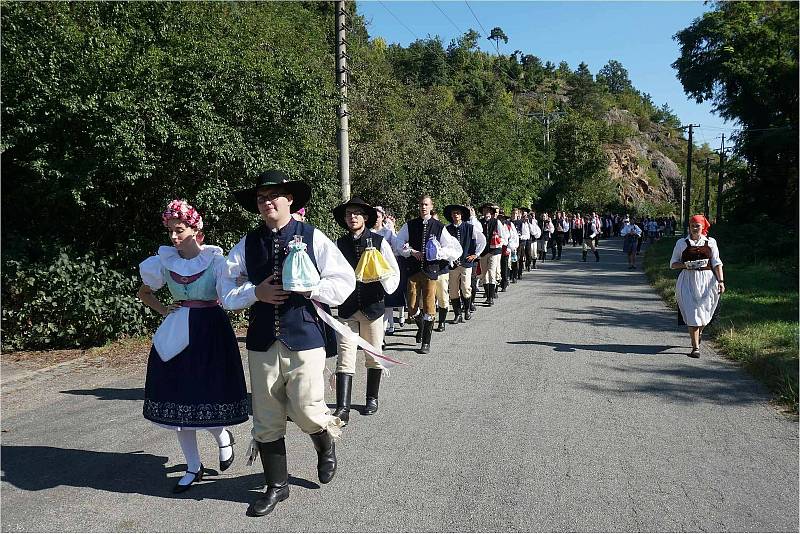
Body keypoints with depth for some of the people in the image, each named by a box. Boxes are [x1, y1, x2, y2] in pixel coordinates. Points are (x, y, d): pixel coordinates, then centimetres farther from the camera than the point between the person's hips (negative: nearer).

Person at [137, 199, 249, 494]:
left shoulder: (215, 260, -5)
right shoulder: (164, 262, 5)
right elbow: (144, 293, 20)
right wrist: (163, 310, 6)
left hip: (211, 334, -4)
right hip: (175, 336, 4)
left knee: (208, 394, -7)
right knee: (177, 400, 5)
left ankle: (223, 436, 28)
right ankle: (193, 467, 20)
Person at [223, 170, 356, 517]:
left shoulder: (313, 238, 0)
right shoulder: (247, 244, 8)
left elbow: (345, 282, -1)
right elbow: (226, 292, 9)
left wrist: (310, 287, -14)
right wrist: (256, 293, -8)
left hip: (304, 338, -3)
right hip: (262, 342, 3)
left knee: (306, 412, -5)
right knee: (266, 420, 10)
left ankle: (326, 445, 32)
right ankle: (276, 485, 30)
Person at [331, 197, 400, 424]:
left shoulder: (379, 242, -1)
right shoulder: (339, 244, 1)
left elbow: (394, 273, 3)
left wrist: (385, 286, -13)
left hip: (373, 306, 0)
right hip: (347, 308, 0)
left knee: (373, 355, 13)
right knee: (345, 356, -5)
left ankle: (372, 399, 31)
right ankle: (342, 409, -3)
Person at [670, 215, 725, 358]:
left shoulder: (710, 242, 9)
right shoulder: (682, 243, 6)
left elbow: (717, 263, 7)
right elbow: (673, 264, 6)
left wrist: (721, 281, -1)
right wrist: (686, 264, -13)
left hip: (707, 280, 1)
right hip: (688, 280, -1)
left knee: (705, 311, 5)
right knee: (691, 312, -8)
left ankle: (698, 333, 39)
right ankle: (695, 347, -4)